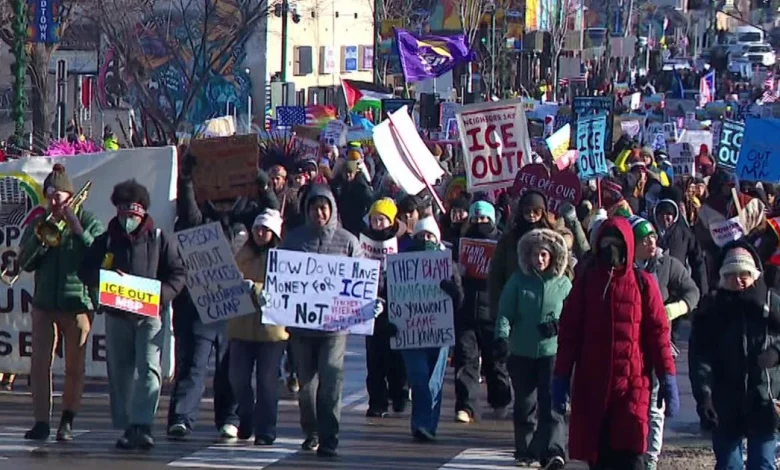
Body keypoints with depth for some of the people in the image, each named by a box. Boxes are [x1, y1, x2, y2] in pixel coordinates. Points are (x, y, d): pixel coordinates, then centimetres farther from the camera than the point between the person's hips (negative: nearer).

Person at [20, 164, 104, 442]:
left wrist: (77, 230, -17)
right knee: (40, 363, -7)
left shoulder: (88, 222, 1)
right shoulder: (39, 223, 11)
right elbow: (24, 263, 5)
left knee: (74, 368, 2)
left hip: (78, 303, -3)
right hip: (44, 304, 3)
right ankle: (41, 422, -6)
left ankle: (67, 422, 13)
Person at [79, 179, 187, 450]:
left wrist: (162, 294, -15)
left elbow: (179, 274, 3)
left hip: (150, 314, -3)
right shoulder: (106, 241, 10)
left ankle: (142, 425, -23)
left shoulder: (159, 239, 4)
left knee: (148, 368, -16)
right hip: (116, 315, 3)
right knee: (120, 372, 5)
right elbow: (86, 271, 7)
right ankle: (126, 427, 11)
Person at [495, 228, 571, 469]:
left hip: (552, 352, -2)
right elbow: (505, 312, 0)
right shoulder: (518, 281, 3)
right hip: (521, 352, 2)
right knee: (524, 405, 11)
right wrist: (502, 336, -17)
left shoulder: (563, 284, 2)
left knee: (550, 404, -13)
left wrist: (559, 325, -11)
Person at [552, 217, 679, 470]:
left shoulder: (642, 283, 3)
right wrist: (561, 378, 4)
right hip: (591, 385, 2)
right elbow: (568, 332, 9)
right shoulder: (585, 283, 8)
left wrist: (667, 377, -4)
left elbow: (658, 332, 2)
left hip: (632, 383, -2)